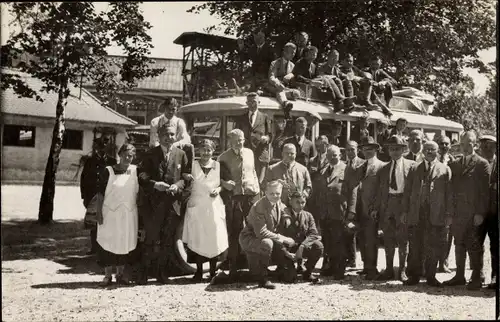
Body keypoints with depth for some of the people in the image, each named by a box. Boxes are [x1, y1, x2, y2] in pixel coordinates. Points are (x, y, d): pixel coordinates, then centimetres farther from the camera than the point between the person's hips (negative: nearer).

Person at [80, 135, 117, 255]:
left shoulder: (111, 161, 0)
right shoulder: (90, 161, 8)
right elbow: (83, 179, 8)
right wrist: (85, 197, 3)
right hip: (92, 197, 3)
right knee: (93, 224, 6)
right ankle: (94, 247, 16)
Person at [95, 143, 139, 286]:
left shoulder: (135, 171, 4)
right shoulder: (108, 171, -2)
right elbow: (100, 193, -3)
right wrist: (99, 212, -8)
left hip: (128, 214, 2)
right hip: (110, 214, -2)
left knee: (125, 243, 8)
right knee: (108, 243, 0)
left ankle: (120, 274, 20)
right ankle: (108, 275, 11)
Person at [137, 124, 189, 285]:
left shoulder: (181, 154, 10)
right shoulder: (150, 154, 5)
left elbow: (186, 176, 7)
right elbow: (142, 175, -1)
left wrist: (177, 185, -12)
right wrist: (155, 184, -18)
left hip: (173, 202, 2)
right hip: (153, 202, -2)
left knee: (167, 239, 7)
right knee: (151, 238, -3)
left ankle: (162, 272, 18)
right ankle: (144, 272, 6)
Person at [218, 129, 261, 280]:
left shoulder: (249, 153, 10)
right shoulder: (223, 157, -1)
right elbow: (217, 176, 4)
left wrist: (257, 190, 11)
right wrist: (224, 183, -15)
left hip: (251, 195, 3)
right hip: (234, 198, -3)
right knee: (234, 232, 0)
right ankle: (234, 266, 6)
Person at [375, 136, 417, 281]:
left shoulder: (411, 165, 3)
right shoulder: (384, 169, 15)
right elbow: (380, 190, 14)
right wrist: (376, 208, 5)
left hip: (403, 204, -4)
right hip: (387, 205, 4)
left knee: (403, 239, 1)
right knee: (388, 240, 7)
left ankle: (402, 271, 11)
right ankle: (389, 270, 16)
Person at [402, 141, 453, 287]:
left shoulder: (445, 170, 8)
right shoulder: (415, 169, 13)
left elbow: (449, 193, 3)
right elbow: (407, 191, 12)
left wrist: (449, 214, -3)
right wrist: (405, 211, 4)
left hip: (436, 215, -1)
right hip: (416, 214, 1)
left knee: (434, 247, 2)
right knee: (415, 246, 3)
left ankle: (431, 276, 13)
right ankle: (414, 275, 12)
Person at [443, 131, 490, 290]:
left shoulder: (482, 164, -3)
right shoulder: (454, 164, 13)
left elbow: (485, 190, -7)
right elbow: (452, 188, 12)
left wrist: (481, 213, -13)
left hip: (474, 213, -5)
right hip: (457, 212, 5)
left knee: (474, 246, 0)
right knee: (459, 245, 11)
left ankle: (476, 278, 7)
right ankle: (459, 276, 19)